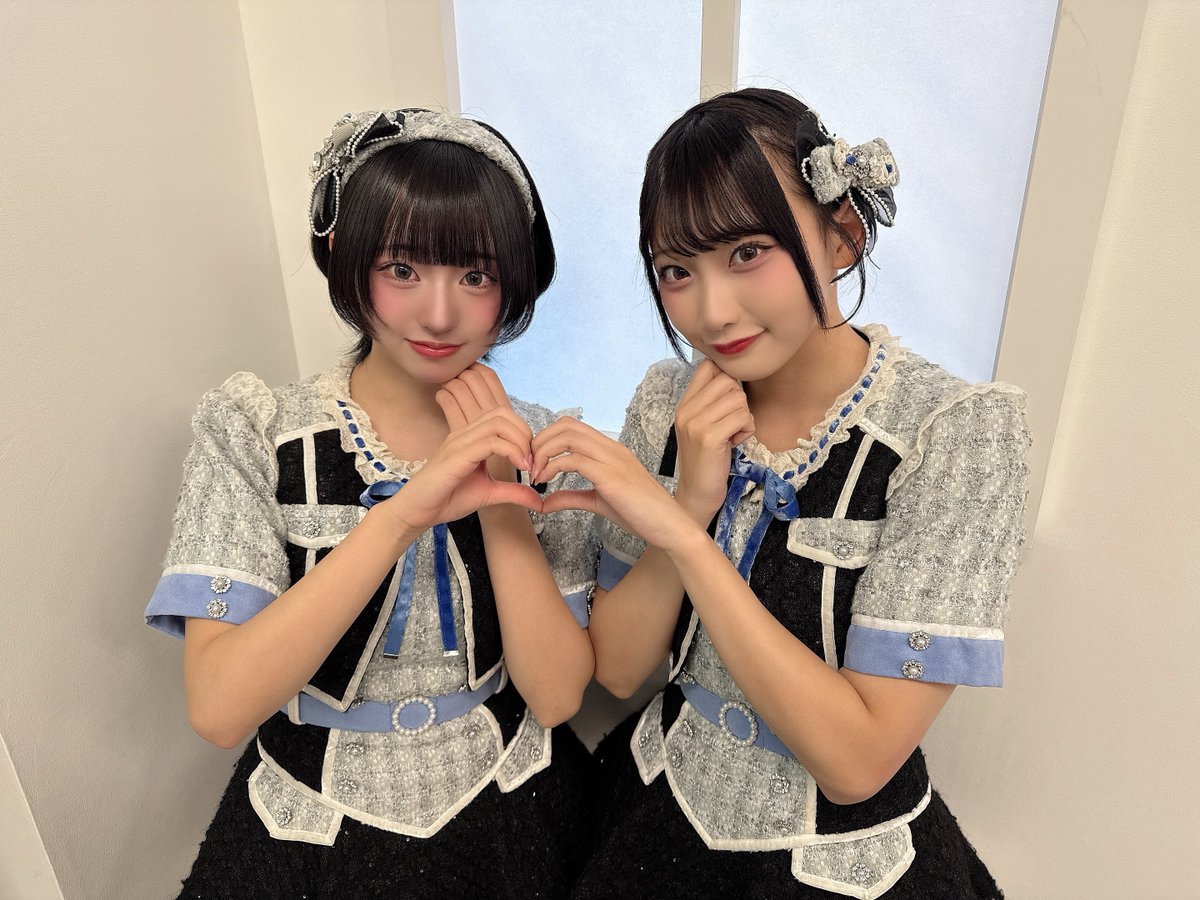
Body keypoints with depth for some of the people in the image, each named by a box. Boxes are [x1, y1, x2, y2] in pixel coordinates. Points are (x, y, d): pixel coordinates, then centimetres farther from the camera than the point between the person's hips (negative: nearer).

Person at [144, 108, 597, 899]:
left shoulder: (533, 445, -8)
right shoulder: (254, 434, -12)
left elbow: (557, 695, -13)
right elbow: (218, 708, -22)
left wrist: (499, 503, -24)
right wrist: (401, 515, -33)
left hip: (509, 826, 2)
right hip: (312, 835, -1)